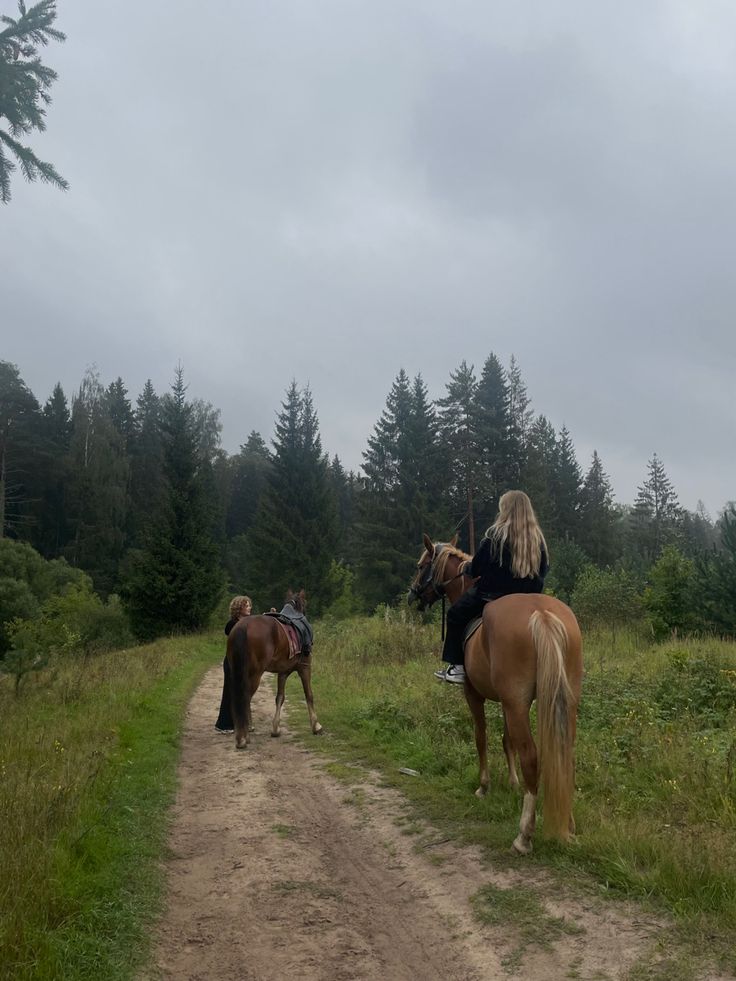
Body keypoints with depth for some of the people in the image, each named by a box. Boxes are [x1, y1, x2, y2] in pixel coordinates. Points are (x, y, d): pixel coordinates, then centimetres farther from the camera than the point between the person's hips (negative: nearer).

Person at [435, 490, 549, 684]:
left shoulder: (496, 535, -11)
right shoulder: (538, 538, 4)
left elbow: (477, 569, -8)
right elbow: (544, 570, 13)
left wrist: (466, 567, 13)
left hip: (494, 594, -6)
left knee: (456, 615, 11)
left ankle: (457, 667, 7)